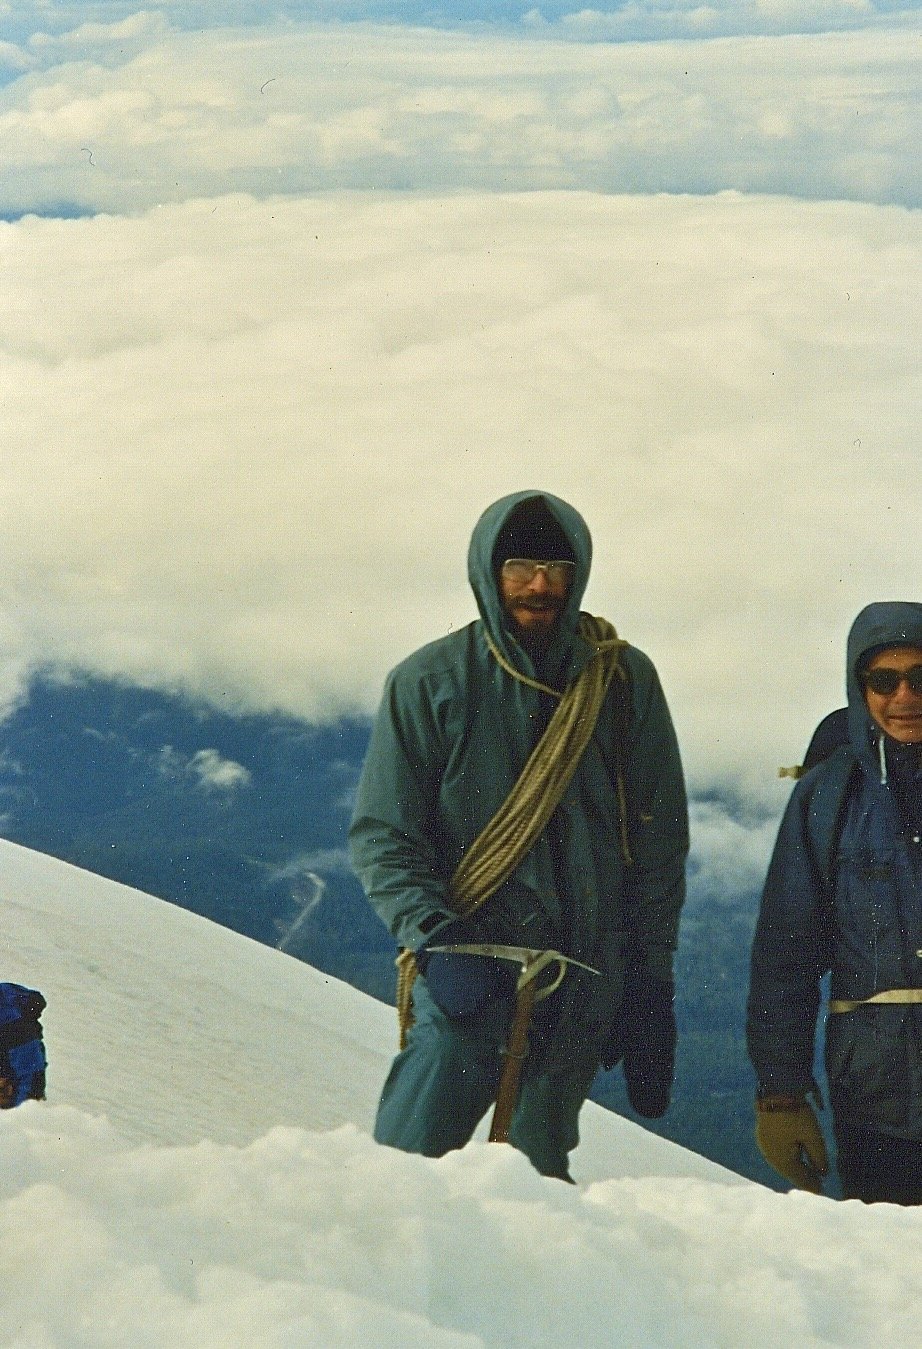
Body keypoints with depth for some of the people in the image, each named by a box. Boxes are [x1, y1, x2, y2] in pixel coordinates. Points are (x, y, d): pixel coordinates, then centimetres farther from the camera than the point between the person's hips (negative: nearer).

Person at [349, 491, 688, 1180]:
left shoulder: (624, 681, 8)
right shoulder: (428, 682, 3)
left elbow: (659, 845, 10)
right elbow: (384, 837, 2)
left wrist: (650, 981, 5)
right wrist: (438, 940, -12)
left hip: (587, 974, 2)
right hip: (470, 967, -1)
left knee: (536, 1172, 1)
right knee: (407, 1163, -13)